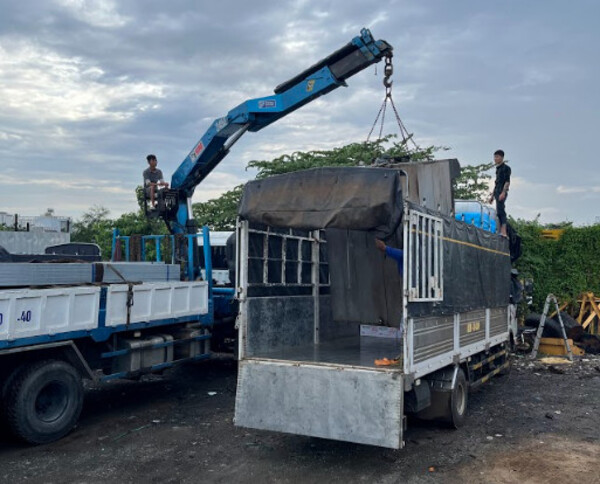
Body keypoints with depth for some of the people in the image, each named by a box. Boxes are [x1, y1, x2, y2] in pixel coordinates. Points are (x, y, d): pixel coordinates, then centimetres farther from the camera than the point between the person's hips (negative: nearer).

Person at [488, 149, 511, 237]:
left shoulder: (506, 167, -3)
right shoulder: (498, 168, 22)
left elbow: (507, 181, -12)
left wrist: (503, 192, -23)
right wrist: (492, 195, 24)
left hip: (502, 192, -9)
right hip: (497, 192, 9)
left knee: (500, 210, -18)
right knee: (499, 212, 6)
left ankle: (503, 232, -24)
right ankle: (502, 232, 6)